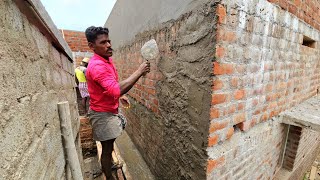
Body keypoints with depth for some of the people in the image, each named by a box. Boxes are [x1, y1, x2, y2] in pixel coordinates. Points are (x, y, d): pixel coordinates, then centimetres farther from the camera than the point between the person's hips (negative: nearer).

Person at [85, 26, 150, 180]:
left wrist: (120, 96, 11)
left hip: (110, 110, 10)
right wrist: (139, 72, -39)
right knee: (107, 148, 9)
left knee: (109, 145, 29)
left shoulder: (108, 60, 4)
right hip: (102, 114, -10)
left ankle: (107, 166, 55)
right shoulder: (96, 66, -28)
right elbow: (116, 90, -42)